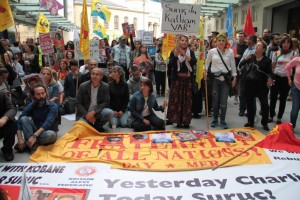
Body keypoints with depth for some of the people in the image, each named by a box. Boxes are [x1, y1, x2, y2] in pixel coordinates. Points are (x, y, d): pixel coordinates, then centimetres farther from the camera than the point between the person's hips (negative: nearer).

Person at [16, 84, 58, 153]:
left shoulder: (53, 106, -16)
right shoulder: (31, 106, -5)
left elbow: (48, 123, -29)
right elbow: (19, 121, -14)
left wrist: (34, 136, -41)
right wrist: (20, 138, -29)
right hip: (36, 131, 3)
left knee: (50, 134, -39)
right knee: (24, 119, -22)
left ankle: (27, 143, -18)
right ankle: (33, 144, -29)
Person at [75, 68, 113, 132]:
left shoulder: (105, 87, -6)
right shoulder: (83, 86, -6)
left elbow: (106, 102, -8)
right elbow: (78, 103, -5)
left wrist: (94, 112, -22)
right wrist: (87, 115, -18)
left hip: (98, 112, 1)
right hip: (85, 113, 0)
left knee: (110, 113, -28)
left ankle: (97, 125, 0)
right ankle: (90, 124, 11)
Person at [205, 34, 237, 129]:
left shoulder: (230, 51, -1)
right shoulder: (212, 51, -1)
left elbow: (233, 65, 4)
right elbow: (207, 63, 12)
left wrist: (234, 78, 3)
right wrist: (205, 71, 2)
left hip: (226, 78, 0)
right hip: (215, 78, 0)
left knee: (223, 101, -2)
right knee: (215, 100, 6)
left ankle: (223, 120, 13)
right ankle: (215, 119, 22)